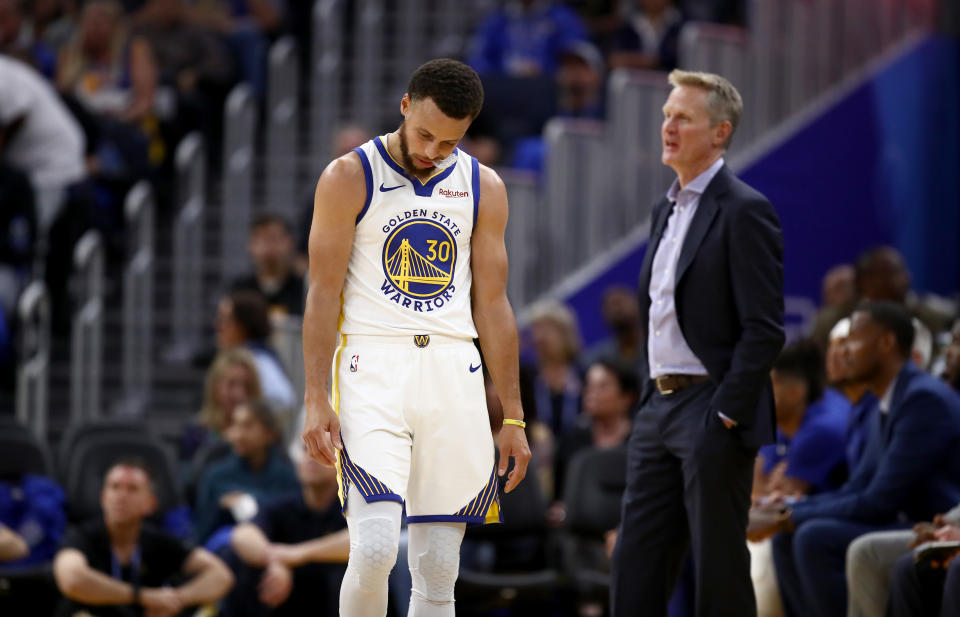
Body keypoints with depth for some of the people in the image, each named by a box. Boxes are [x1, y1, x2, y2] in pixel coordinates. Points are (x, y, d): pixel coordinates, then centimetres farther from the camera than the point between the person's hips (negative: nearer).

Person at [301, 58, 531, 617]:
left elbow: (492, 305, 12)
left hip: (454, 372, 4)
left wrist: (513, 417, 10)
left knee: (438, 569, 3)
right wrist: (317, 400, -9)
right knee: (375, 546, -18)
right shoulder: (350, 178, 0)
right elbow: (324, 294, -1)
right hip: (374, 367, -3)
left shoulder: (483, 188, 9)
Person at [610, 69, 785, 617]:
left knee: (720, 571, -3)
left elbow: (765, 329, -15)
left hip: (713, 413, -9)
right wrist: (649, 397, 14)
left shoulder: (745, 211, -11)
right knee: (636, 566, 5)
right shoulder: (667, 210, 16)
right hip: (660, 408, 9)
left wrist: (726, 416, -17)